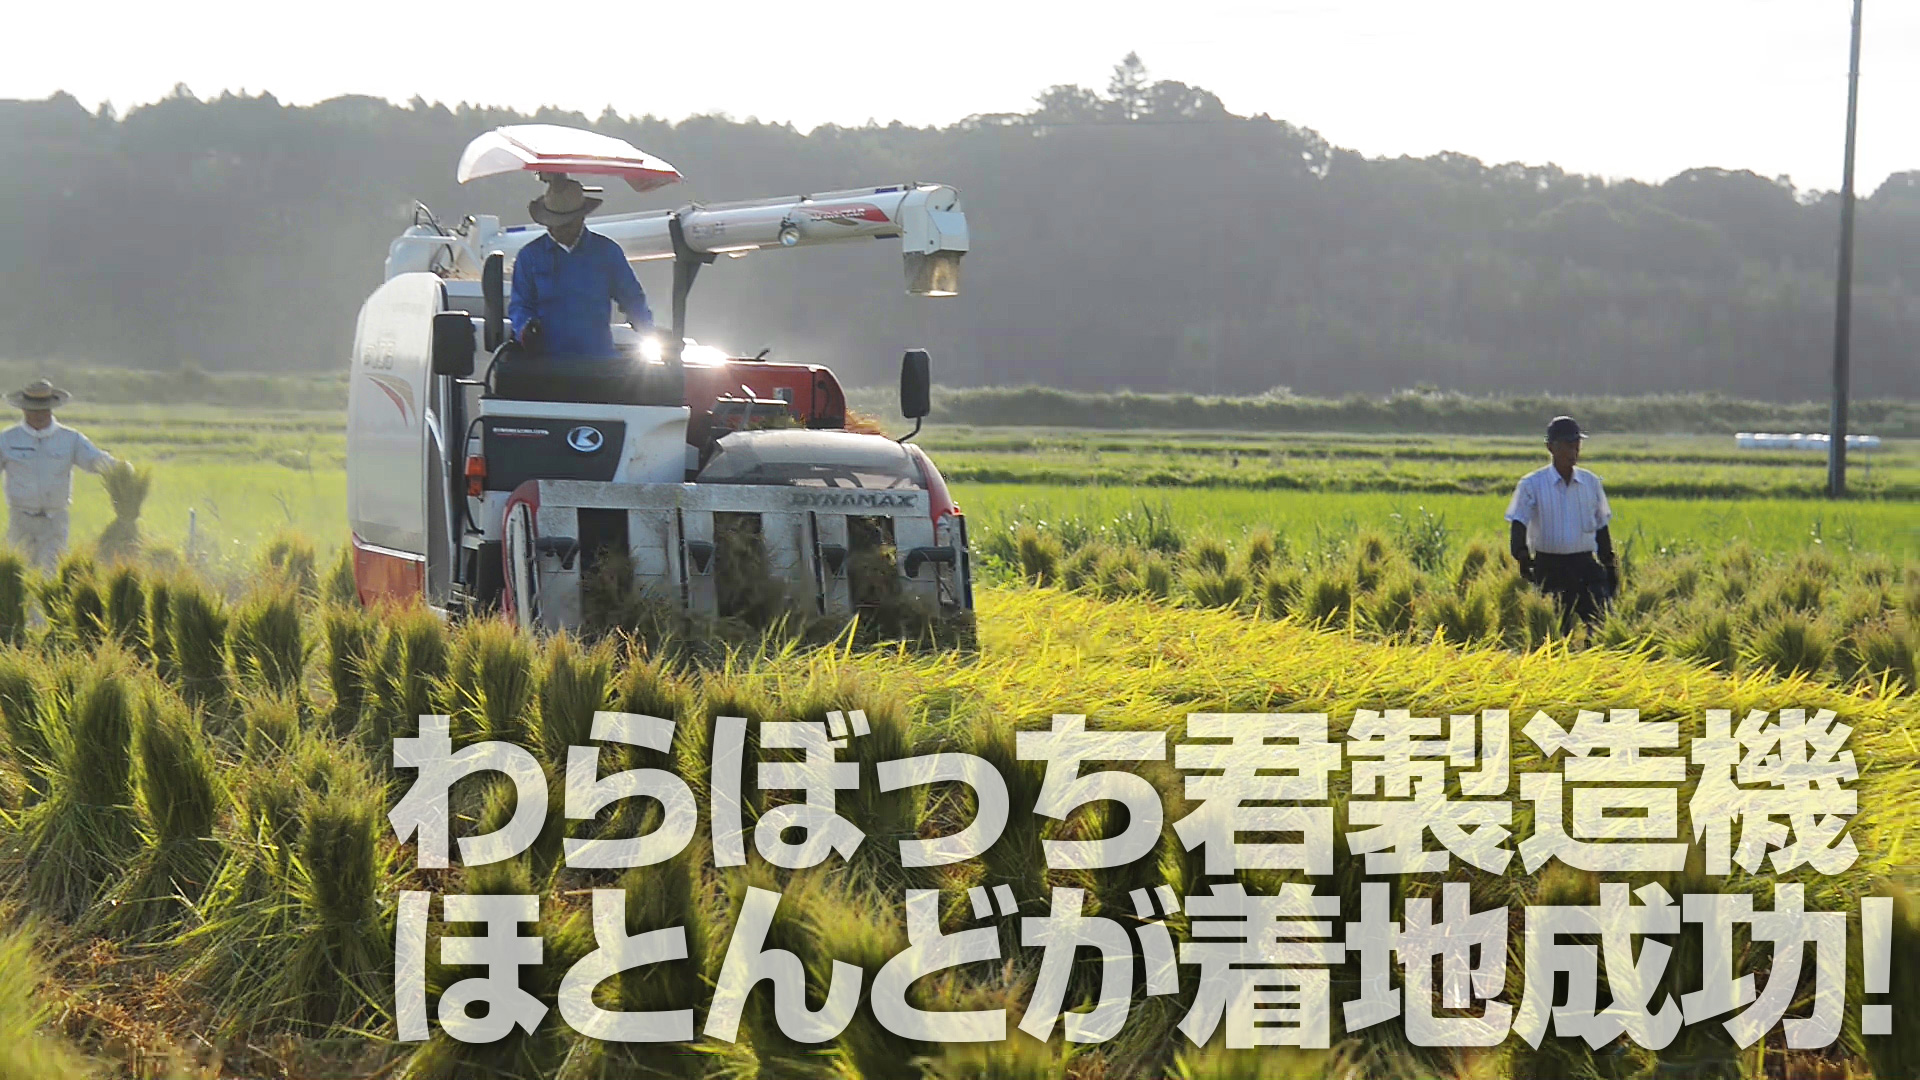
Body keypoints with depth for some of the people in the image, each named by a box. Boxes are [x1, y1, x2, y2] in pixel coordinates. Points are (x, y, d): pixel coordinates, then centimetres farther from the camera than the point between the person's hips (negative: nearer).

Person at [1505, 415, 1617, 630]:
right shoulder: (1532, 484, -1)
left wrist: (1609, 566, 16)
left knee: (1602, 620, -11)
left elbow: (1601, 528, 17)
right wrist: (1522, 555, -26)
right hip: (1549, 568, -2)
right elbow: (1518, 525, -8)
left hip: (1585, 565, 2)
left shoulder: (1591, 483, 10)